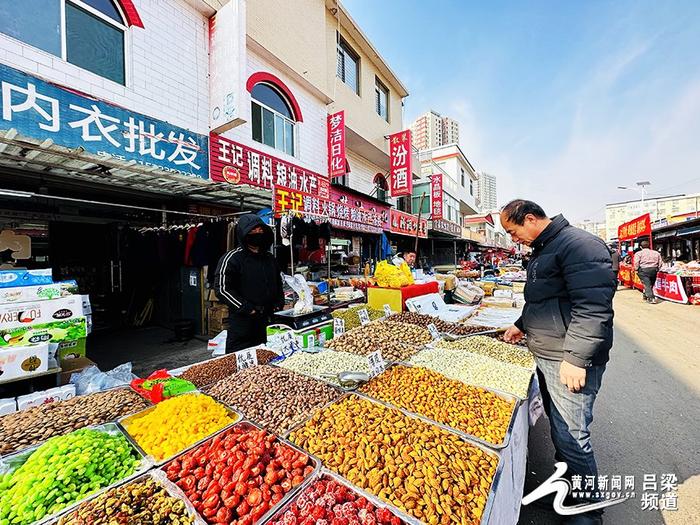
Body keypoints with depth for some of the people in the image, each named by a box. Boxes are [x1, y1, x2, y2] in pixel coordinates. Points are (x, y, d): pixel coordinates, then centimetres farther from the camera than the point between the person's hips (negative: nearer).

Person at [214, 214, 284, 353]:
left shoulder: (270, 259, 13)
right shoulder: (232, 258, -7)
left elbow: (278, 284, 23)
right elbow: (222, 288, -13)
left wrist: (279, 303, 7)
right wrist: (248, 309, -17)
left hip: (269, 322, 6)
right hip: (243, 324, -5)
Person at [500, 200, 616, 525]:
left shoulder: (580, 244, -17)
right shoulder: (542, 250, 14)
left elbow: (593, 307, -24)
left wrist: (575, 358, -23)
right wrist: (522, 325, 23)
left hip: (570, 361, -9)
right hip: (545, 355, 9)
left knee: (571, 436, 4)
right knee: (558, 426, 21)